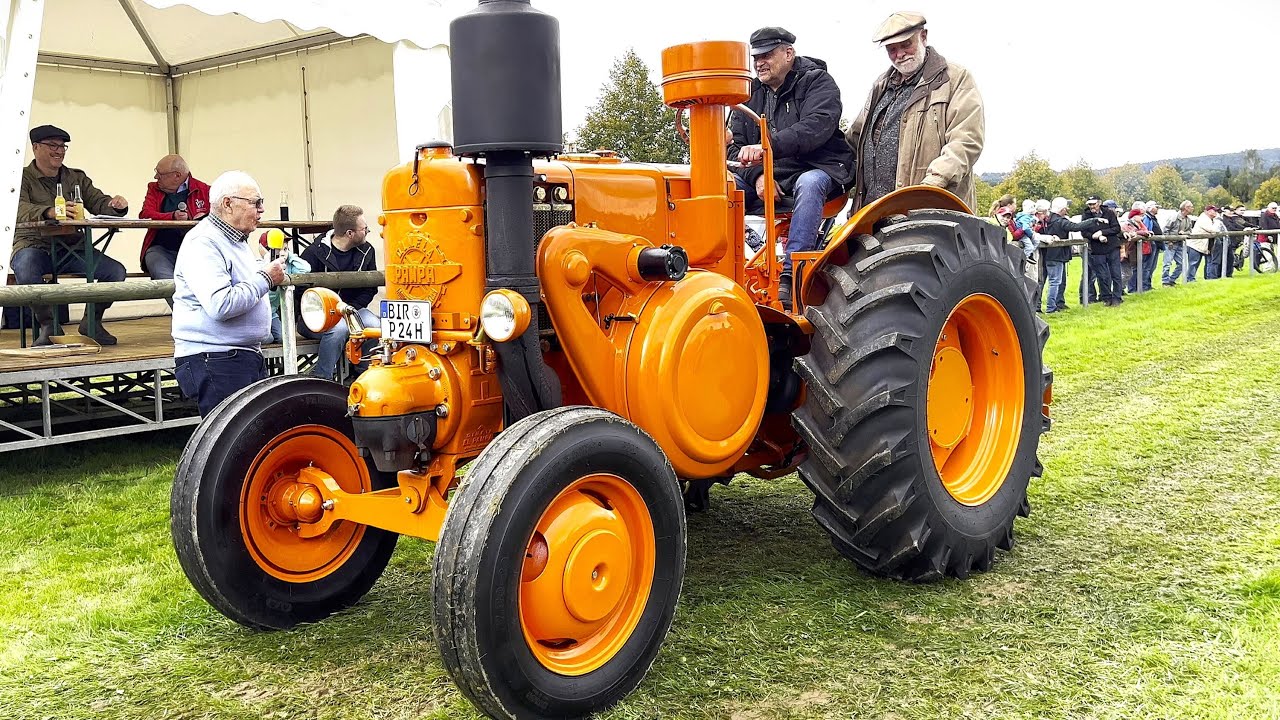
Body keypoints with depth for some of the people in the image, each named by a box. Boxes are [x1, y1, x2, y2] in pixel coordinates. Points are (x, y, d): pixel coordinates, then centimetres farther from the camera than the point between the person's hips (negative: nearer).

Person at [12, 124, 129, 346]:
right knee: (25, 269, -38)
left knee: (116, 271, -18)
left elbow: (98, 202, 6)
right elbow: (19, 209, -18)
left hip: (71, 248, 4)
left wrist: (116, 205, -21)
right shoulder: (23, 178, 2)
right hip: (34, 244, -4)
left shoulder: (77, 178, 18)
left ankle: (91, 322, 3)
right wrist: (49, 212, -40)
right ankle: (47, 326, -16)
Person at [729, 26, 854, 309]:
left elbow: (815, 128, -23)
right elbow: (735, 146, 5)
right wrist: (757, 175, -16)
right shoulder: (751, 92, 12)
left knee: (809, 184, -39)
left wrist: (769, 146, -39)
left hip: (817, 169, -5)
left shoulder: (818, 82, -3)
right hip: (765, 174, 5)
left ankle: (790, 276, -46)